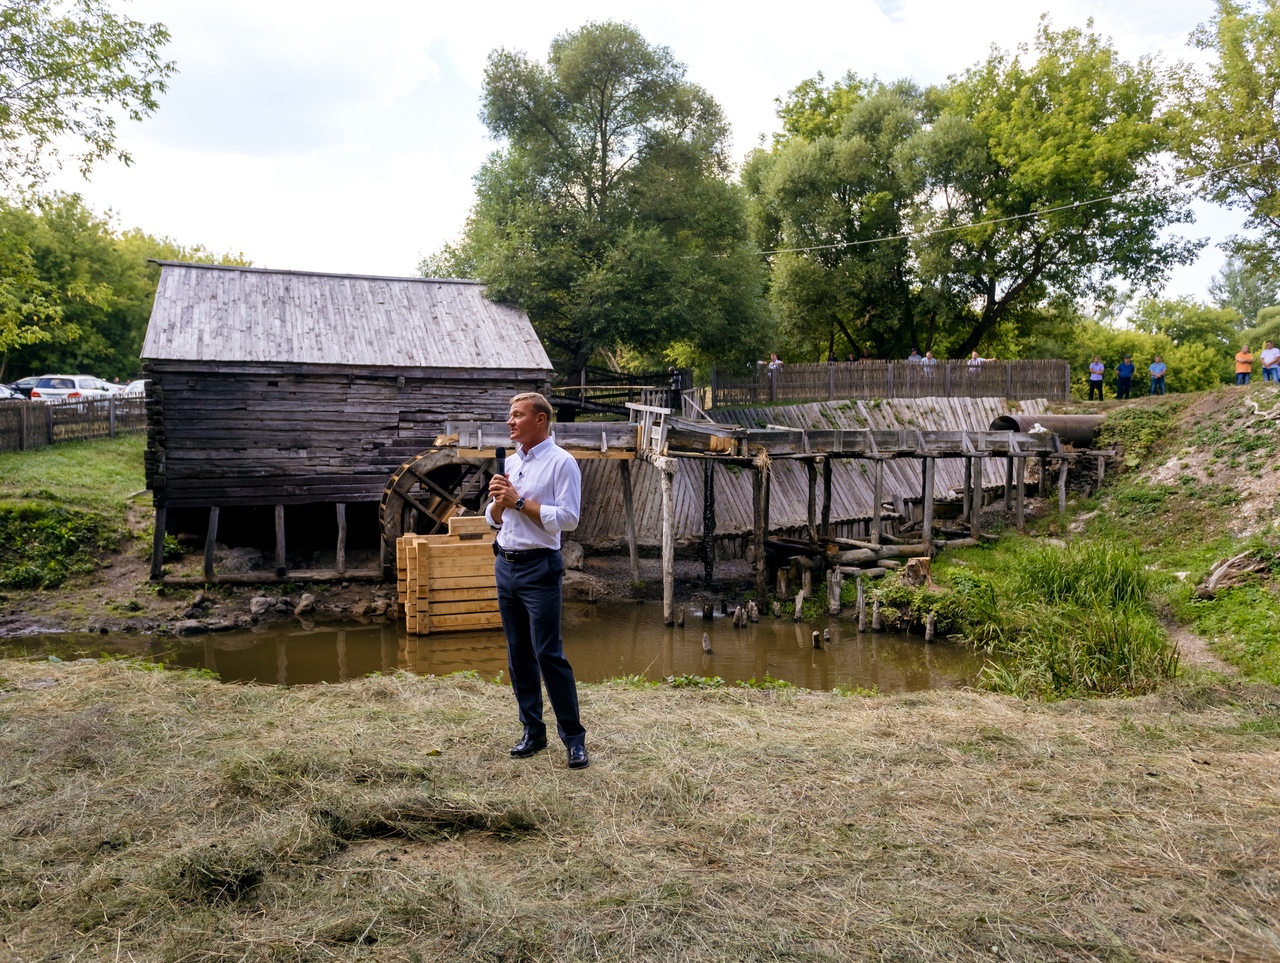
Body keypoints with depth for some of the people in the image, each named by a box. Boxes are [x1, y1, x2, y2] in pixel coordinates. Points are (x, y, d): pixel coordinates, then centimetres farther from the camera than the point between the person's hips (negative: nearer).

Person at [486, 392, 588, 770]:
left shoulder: (561, 463, -8)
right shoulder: (511, 462, 15)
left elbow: (568, 518, -18)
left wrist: (519, 501, -14)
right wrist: (499, 502, -3)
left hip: (539, 568, -8)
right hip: (505, 565, 8)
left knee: (548, 654, -8)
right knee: (518, 653, 11)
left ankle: (573, 738, 1)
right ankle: (532, 731, 20)